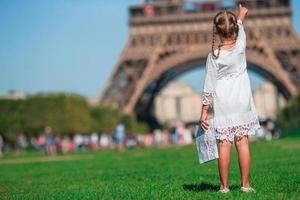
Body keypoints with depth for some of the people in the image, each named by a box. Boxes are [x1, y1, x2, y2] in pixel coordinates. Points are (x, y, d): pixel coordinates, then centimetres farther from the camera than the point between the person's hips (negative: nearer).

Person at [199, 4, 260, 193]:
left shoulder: (214, 56, -8)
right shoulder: (240, 47, -4)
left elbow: (209, 87, -5)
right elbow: (240, 27, 19)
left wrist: (204, 112, 2)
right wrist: (241, 14, 40)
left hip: (222, 105, -2)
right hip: (242, 103, 2)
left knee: (224, 144, -2)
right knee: (243, 143, 3)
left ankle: (224, 186, 2)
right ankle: (245, 185, 6)